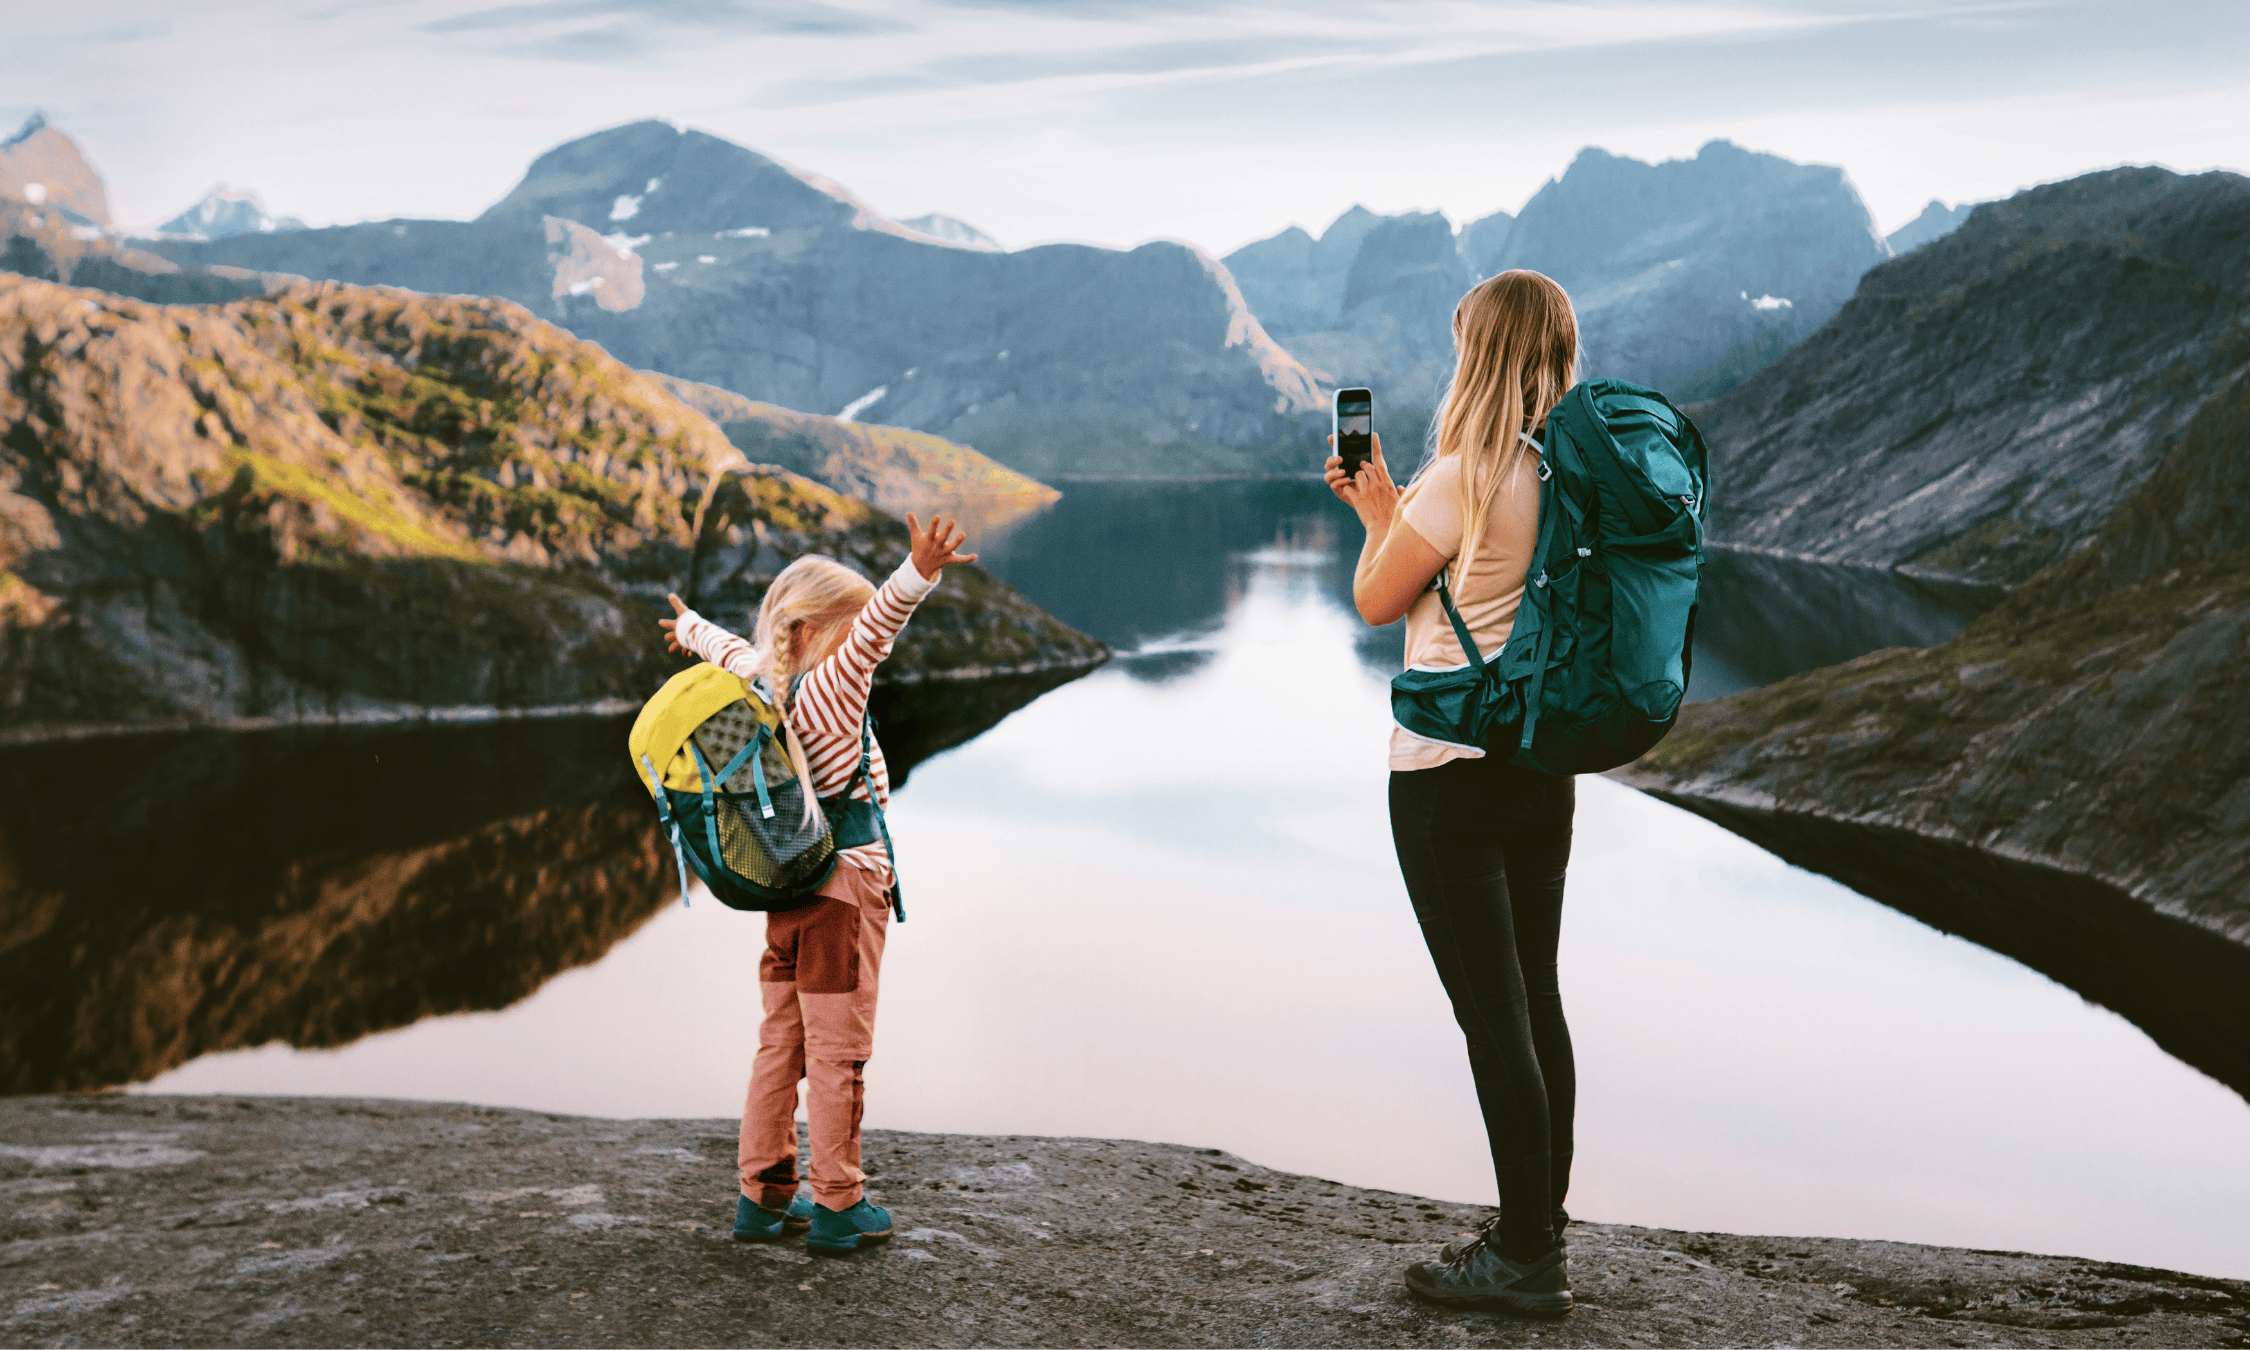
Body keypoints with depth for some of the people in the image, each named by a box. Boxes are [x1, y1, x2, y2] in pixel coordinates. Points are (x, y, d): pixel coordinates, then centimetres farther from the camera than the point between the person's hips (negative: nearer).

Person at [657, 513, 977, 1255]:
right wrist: (918, 574, -49)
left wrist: (690, 625, 49)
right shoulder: (831, 690, -15)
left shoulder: (762, 682, 6)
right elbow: (876, 626, -33)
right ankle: (838, 1207, 8)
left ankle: (763, 1194, 22)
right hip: (844, 885, -8)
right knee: (838, 1052, 0)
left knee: (781, 1045, 14)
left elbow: (728, 648, 29)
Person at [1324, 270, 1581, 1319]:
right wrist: (1385, 506, 23)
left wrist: (1378, 508, 9)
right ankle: (1539, 1236, 26)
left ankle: (1525, 1260, 8)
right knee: (1535, 1001, 15)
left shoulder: (1465, 477, -18)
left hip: (1452, 770, -8)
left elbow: (1377, 602, -6)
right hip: (1543, 759, 8)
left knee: (1493, 1015, -1)